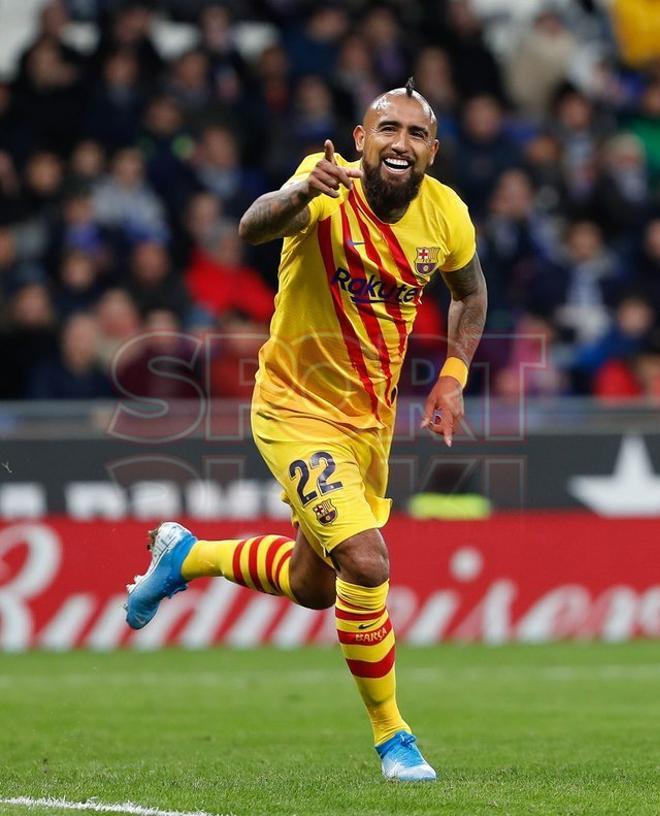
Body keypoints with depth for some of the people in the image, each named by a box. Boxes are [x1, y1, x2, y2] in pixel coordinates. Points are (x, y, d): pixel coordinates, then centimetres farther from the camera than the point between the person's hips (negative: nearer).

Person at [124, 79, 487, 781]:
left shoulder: (446, 216, -7)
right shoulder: (330, 190, -23)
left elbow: (470, 292, 14)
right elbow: (252, 228, -44)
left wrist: (453, 377, 1)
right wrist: (300, 192, -65)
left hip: (372, 419, 6)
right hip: (299, 412, -6)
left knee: (313, 588, 20)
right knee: (366, 563, -22)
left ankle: (186, 556, 46)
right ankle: (389, 735, -3)